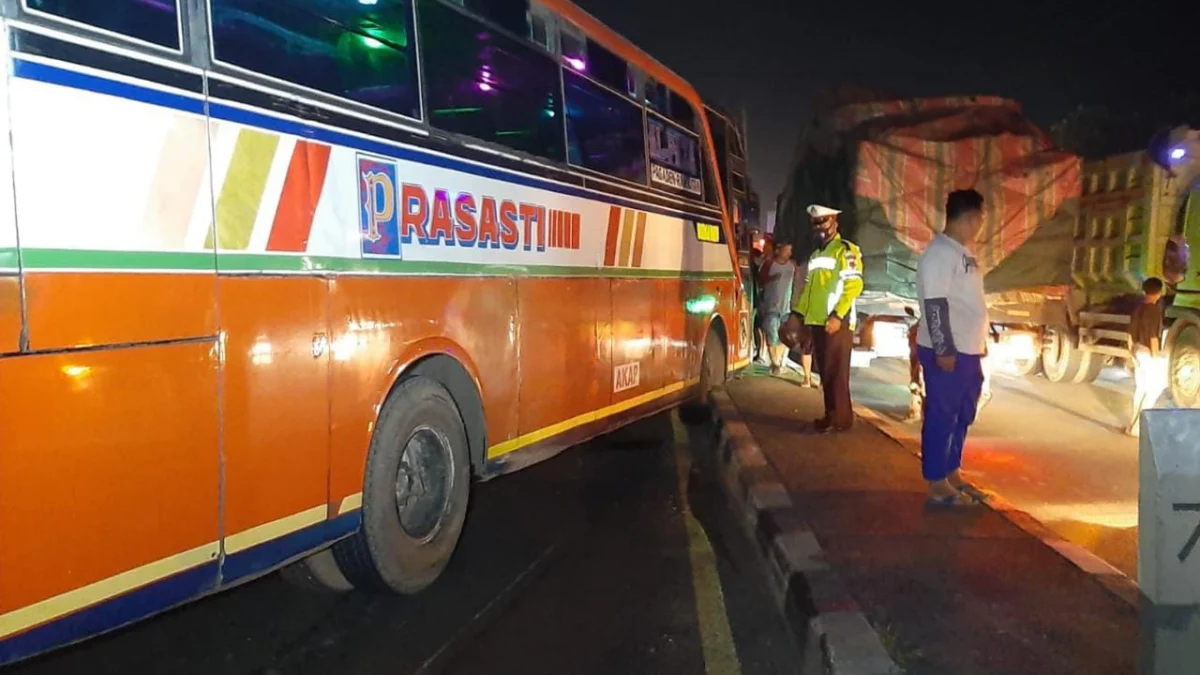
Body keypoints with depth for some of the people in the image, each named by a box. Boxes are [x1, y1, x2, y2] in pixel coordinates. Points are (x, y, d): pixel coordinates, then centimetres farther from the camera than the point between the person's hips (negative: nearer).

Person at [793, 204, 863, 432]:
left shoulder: (845, 250, -6)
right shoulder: (816, 253, 20)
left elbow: (854, 285, -17)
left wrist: (837, 316, -23)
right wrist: (799, 312, 16)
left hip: (837, 322, -8)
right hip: (817, 321, 8)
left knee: (836, 372, -5)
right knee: (825, 372, 11)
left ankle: (841, 418, 1)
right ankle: (831, 415, 18)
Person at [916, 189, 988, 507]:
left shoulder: (964, 251, 14)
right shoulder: (940, 252, -17)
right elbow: (935, 304, -22)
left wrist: (979, 345, 21)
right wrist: (944, 349, -23)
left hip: (968, 351, 10)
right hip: (947, 352, -10)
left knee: (962, 416, 17)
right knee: (942, 417, -2)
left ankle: (952, 473, 28)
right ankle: (938, 485, 6)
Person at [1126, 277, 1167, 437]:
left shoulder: (1139, 308, 7)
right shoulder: (1154, 310, -18)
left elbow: (1132, 333, 13)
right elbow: (1153, 336, -20)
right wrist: (1155, 357, -17)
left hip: (1138, 350, 8)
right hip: (1149, 352, -8)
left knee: (1140, 389, 15)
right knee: (1153, 390, 0)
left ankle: (1135, 424, 21)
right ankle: (1138, 426, 0)